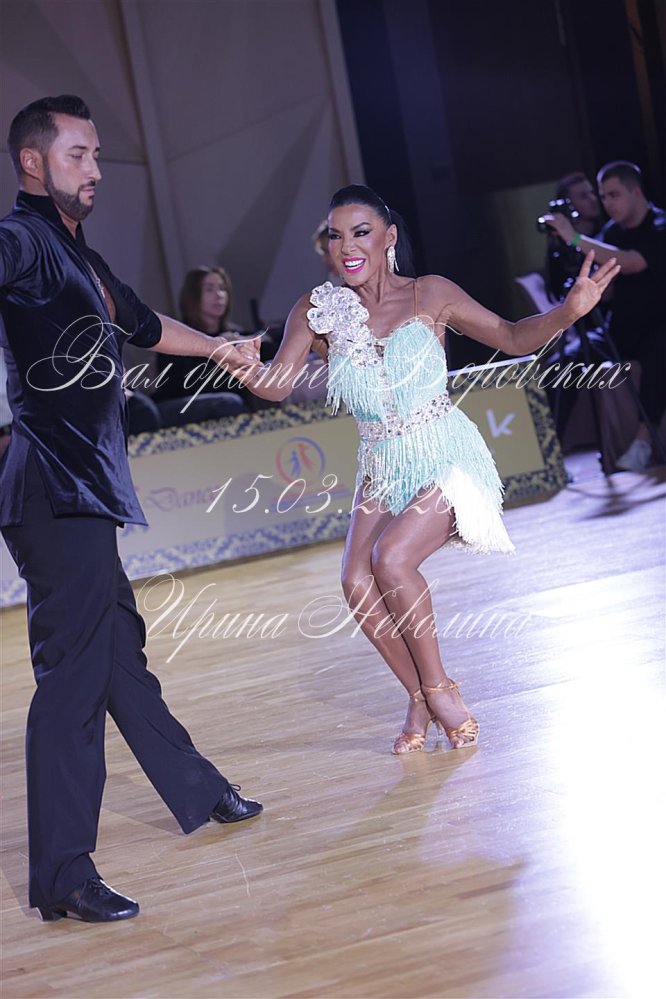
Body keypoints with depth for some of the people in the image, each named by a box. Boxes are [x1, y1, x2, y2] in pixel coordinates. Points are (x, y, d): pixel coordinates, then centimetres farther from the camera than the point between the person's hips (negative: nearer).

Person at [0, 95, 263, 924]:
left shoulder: (75, 255, 21)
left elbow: (141, 323, 39)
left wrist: (221, 350, 54)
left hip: (85, 490, 10)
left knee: (119, 649, 20)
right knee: (72, 671, -10)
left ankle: (197, 792, 35)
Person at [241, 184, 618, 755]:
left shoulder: (428, 295, -7)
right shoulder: (318, 311, -2)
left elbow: (513, 337, 0)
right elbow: (277, 385, -9)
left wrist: (569, 311, -17)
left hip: (447, 458, -3)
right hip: (383, 470, 4)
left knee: (391, 558, -26)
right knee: (358, 584, -16)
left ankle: (439, 687, -4)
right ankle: (422, 699, 7)